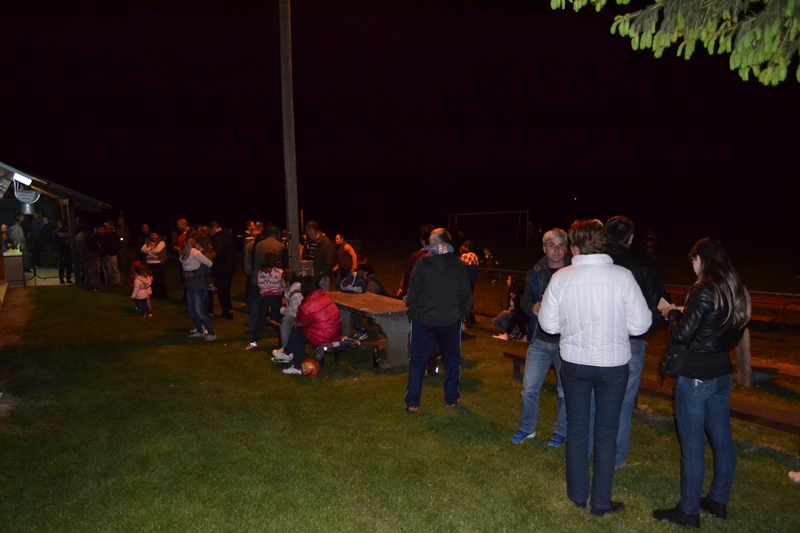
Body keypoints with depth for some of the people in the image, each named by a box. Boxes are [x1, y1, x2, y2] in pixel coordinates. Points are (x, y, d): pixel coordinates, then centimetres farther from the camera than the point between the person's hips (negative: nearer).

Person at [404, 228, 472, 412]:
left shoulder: (422, 262, -8)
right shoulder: (459, 265, -3)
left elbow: (413, 291, -8)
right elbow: (466, 295, 0)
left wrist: (413, 312, 5)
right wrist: (462, 314, 14)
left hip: (423, 320, -1)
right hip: (451, 321, 1)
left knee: (417, 361, 8)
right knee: (452, 361, 17)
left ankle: (412, 402, 9)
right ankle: (452, 398, 25)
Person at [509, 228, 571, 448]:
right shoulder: (535, 273, 4)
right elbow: (524, 300, 9)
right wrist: (532, 307, -13)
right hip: (540, 339, 3)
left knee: (566, 391, 11)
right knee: (529, 387, 7)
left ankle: (561, 432, 30)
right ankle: (527, 428, 27)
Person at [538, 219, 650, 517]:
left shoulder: (561, 277, -11)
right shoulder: (622, 276, -14)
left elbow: (548, 324, -5)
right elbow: (641, 324, -11)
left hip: (574, 362, 1)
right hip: (613, 364, -1)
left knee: (576, 428, 18)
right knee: (606, 432, 13)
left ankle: (578, 495, 30)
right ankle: (601, 502, 21)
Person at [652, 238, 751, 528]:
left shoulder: (704, 290, -18)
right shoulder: (735, 290, 7)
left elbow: (683, 334, -18)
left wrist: (672, 314, 1)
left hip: (695, 377, -9)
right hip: (722, 373, 9)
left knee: (692, 446, 1)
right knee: (722, 440, 17)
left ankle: (688, 512, 11)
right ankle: (718, 502, 31)